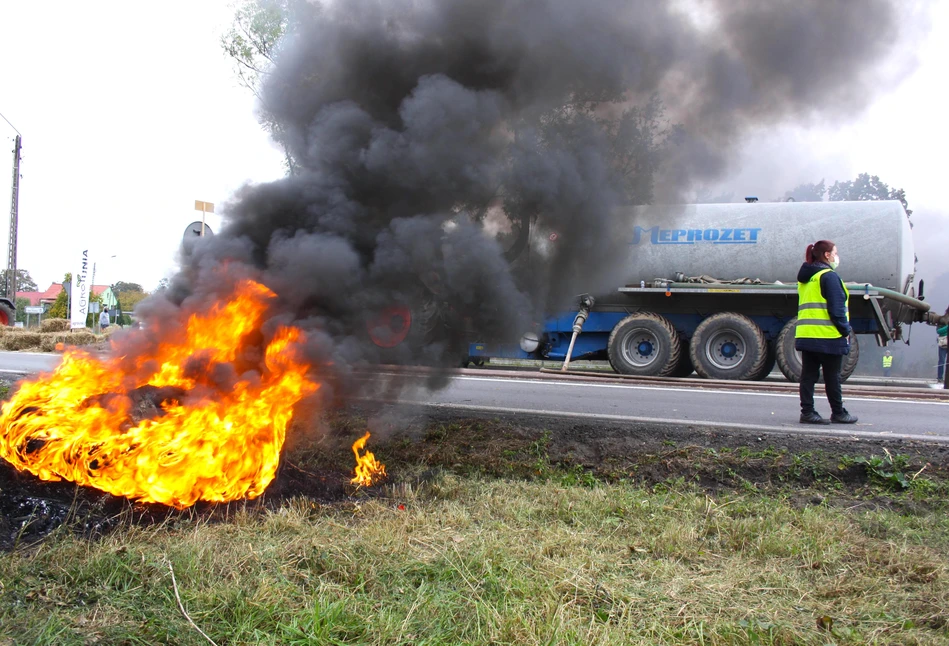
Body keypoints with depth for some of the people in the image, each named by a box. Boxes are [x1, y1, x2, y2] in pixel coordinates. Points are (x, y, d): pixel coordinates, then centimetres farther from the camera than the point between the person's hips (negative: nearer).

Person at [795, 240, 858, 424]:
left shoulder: (805, 278, 17)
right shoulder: (829, 276, -10)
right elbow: (836, 308, -15)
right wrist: (845, 330, -8)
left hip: (805, 335, 8)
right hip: (828, 336, -7)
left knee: (808, 375, 6)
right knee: (832, 377, 3)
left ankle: (807, 411, 3)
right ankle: (838, 413, 12)